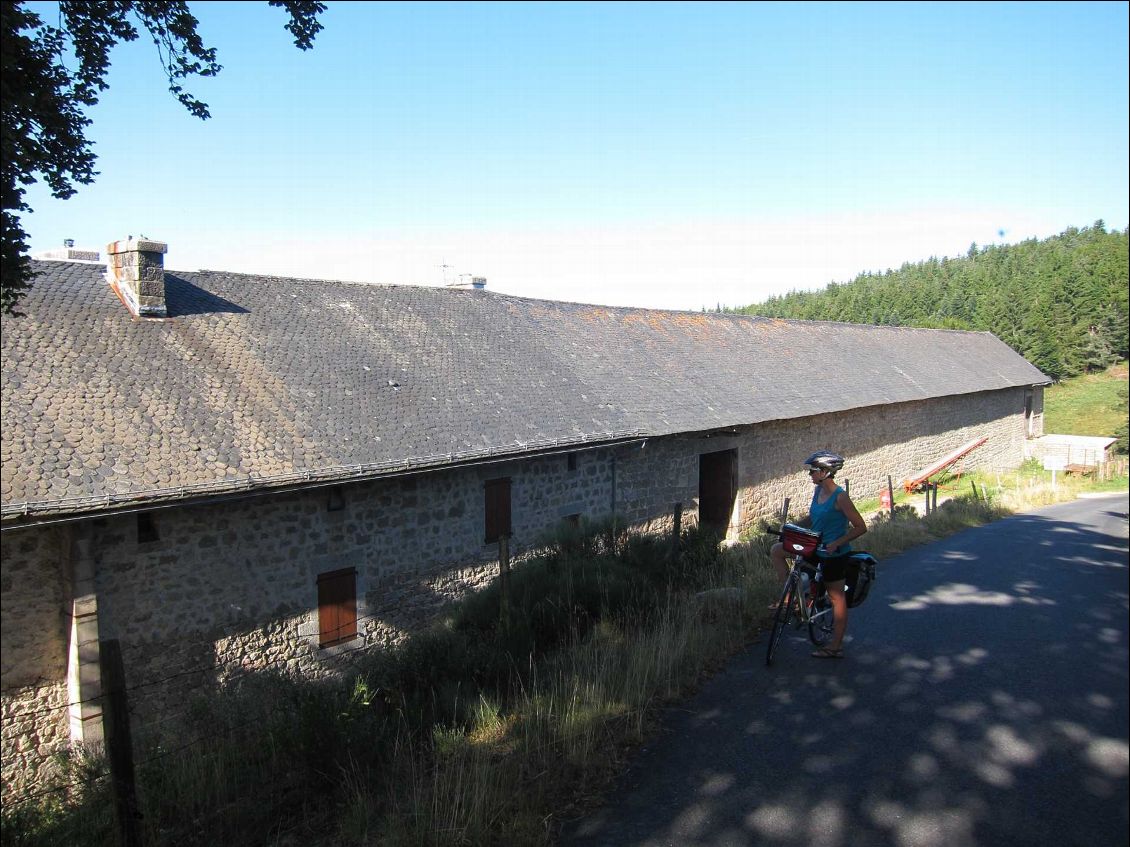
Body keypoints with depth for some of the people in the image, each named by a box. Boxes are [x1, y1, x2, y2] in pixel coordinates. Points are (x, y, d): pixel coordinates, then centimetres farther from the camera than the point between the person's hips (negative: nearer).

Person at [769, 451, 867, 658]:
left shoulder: (840, 497, -19)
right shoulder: (818, 491, 3)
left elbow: (860, 527, -18)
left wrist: (836, 543, -23)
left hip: (834, 553, -8)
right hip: (816, 547, 8)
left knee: (836, 597, 4)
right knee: (776, 550, -1)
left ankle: (835, 646, 15)